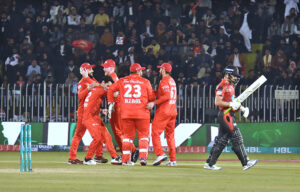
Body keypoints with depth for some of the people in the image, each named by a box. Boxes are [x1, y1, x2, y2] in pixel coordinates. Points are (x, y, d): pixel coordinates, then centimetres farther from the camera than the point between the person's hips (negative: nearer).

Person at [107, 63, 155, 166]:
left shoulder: (122, 81, 8)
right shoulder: (145, 82, 2)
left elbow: (111, 90, 9)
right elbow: (151, 98, 4)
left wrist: (111, 103, 13)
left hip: (126, 113, 2)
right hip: (142, 113, -2)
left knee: (127, 135, 9)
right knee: (143, 135, 7)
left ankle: (126, 159, 5)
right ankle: (143, 156, -7)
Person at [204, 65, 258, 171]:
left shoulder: (230, 86, 19)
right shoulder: (222, 86, -12)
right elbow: (217, 102, -18)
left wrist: (242, 108, 13)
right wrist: (231, 104, -20)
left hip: (229, 116, 10)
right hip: (225, 115, -10)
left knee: (222, 140, 9)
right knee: (237, 139, -9)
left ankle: (210, 163, 11)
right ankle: (245, 163, -8)